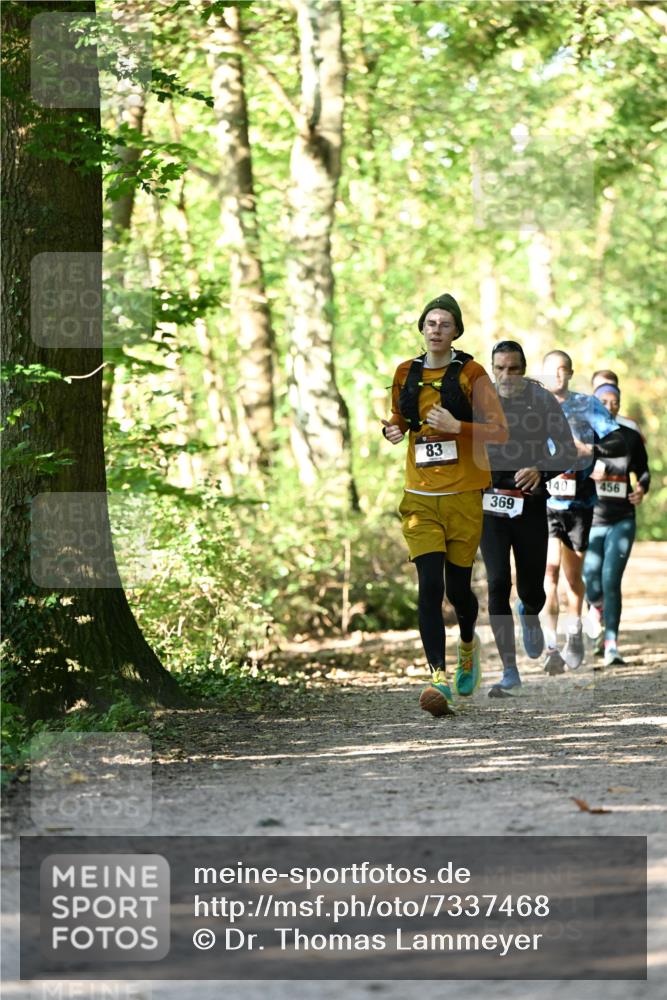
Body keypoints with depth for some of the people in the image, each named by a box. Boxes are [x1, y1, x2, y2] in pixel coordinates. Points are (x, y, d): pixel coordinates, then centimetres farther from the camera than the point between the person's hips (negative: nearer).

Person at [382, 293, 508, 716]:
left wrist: (456, 426, -19)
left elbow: (500, 431, -6)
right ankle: (439, 677, -14)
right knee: (430, 585, -12)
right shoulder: (407, 373, 8)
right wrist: (393, 429, 1)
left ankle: (468, 645, 38)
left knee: (458, 587, 5)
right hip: (420, 498, 2)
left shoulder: (470, 373, -3)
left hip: (463, 496, -2)